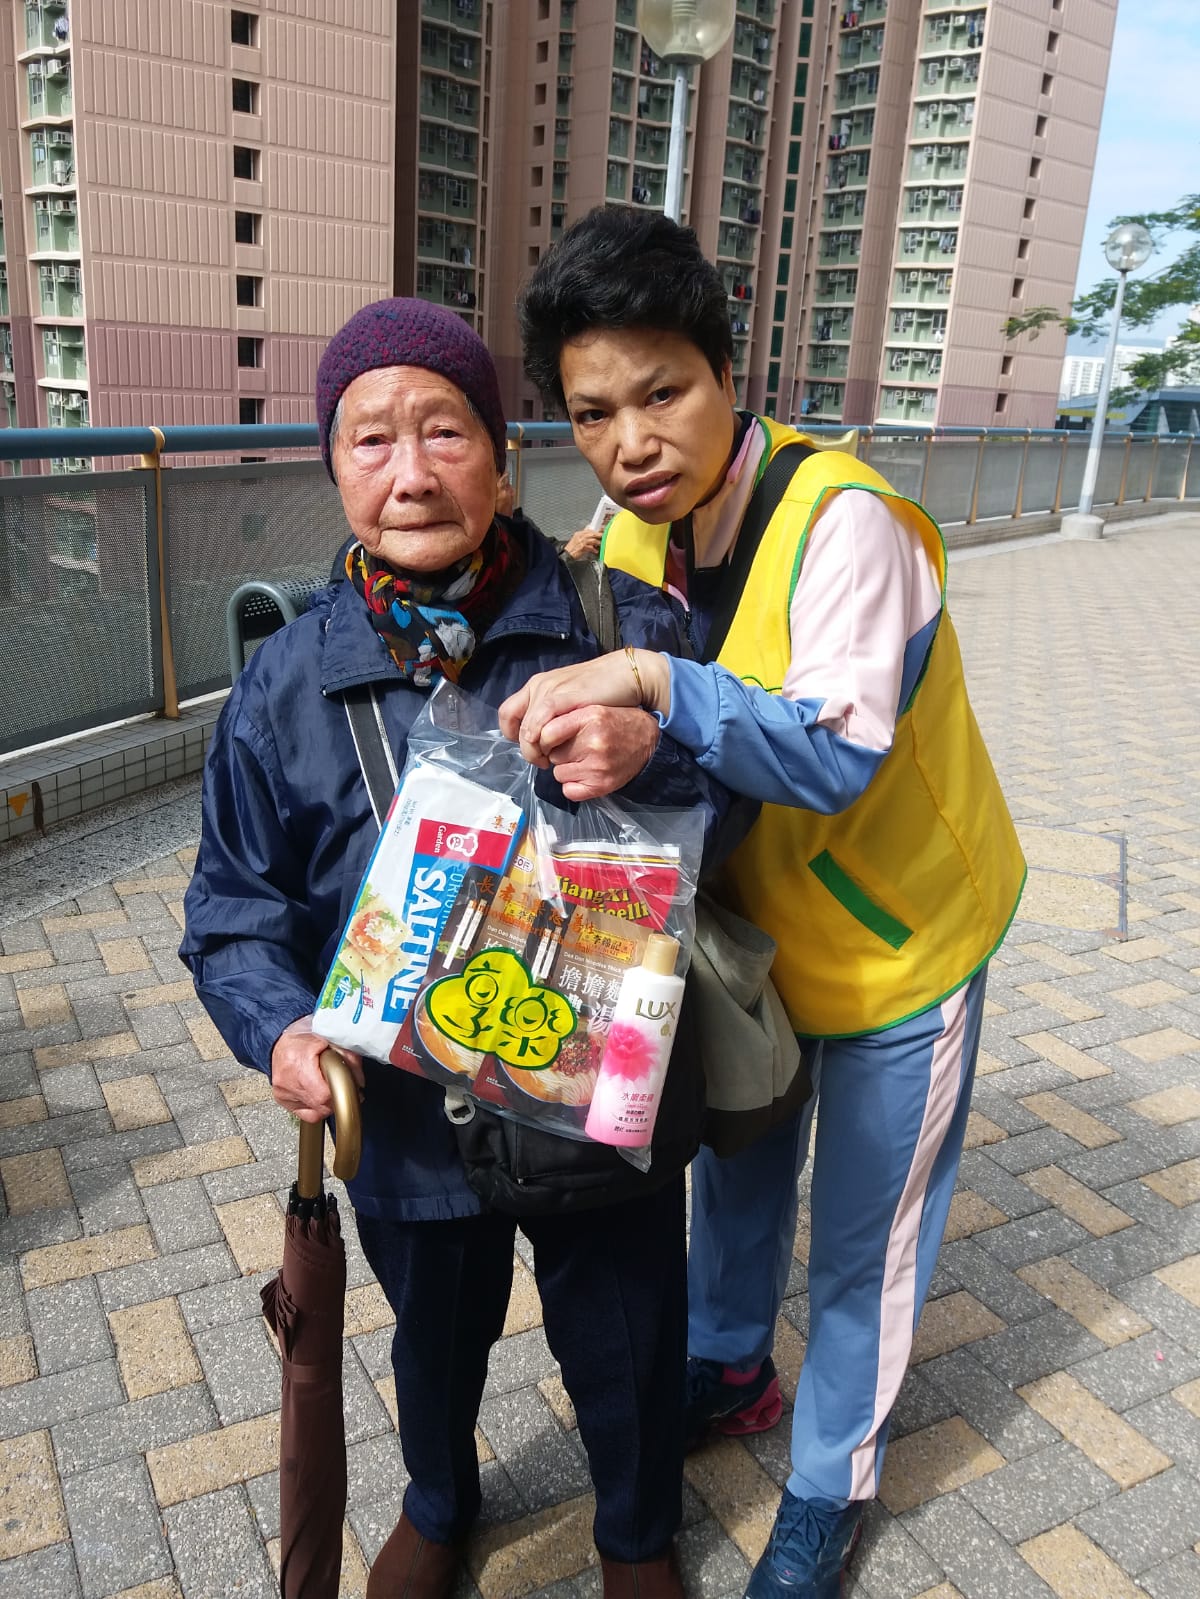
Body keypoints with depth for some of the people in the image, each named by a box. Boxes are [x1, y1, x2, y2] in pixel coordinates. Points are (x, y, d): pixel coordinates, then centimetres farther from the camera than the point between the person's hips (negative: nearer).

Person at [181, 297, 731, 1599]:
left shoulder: (620, 622, -11)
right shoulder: (287, 685, -7)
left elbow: (744, 802, -8)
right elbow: (235, 906, -1)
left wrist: (656, 750, -31)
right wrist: (280, 1027, -21)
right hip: (406, 1116, 1)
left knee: (623, 1343, 21)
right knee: (435, 1337, 28)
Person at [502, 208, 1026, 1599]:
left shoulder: (843, 521, -29)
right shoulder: (635, 529, -7)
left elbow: (839, 757, -37)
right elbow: (627, 721, -1)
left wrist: (657, 685, -48)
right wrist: (599, 724, -21)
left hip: (899, 927, -6)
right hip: (753, 914, 6)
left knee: (863, 1236, 12)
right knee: (736, 1163, 25)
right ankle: (728, 1370, 54)